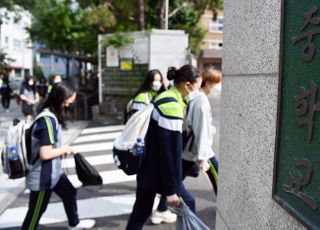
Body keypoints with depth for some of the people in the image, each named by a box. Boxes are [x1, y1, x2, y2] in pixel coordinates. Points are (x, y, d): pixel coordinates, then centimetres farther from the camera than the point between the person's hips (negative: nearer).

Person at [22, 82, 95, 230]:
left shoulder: (51, 115, 3)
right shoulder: (47, 120, -27)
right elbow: (45, 153, -29)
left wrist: (62, 149, -1)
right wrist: (65, 149, -15)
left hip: (53, 172, 10)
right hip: (42, 177, -10)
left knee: (69, 192, 25)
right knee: (36, 211, 7)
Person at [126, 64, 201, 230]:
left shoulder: (164, 97, 8)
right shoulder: (172, 106, -23)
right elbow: (171, 151, -23)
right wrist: (171, 189, -19)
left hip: (147, 167, 9)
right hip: (158, 171, -9)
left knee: (141, 210, 18)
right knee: (186, 204, 10)